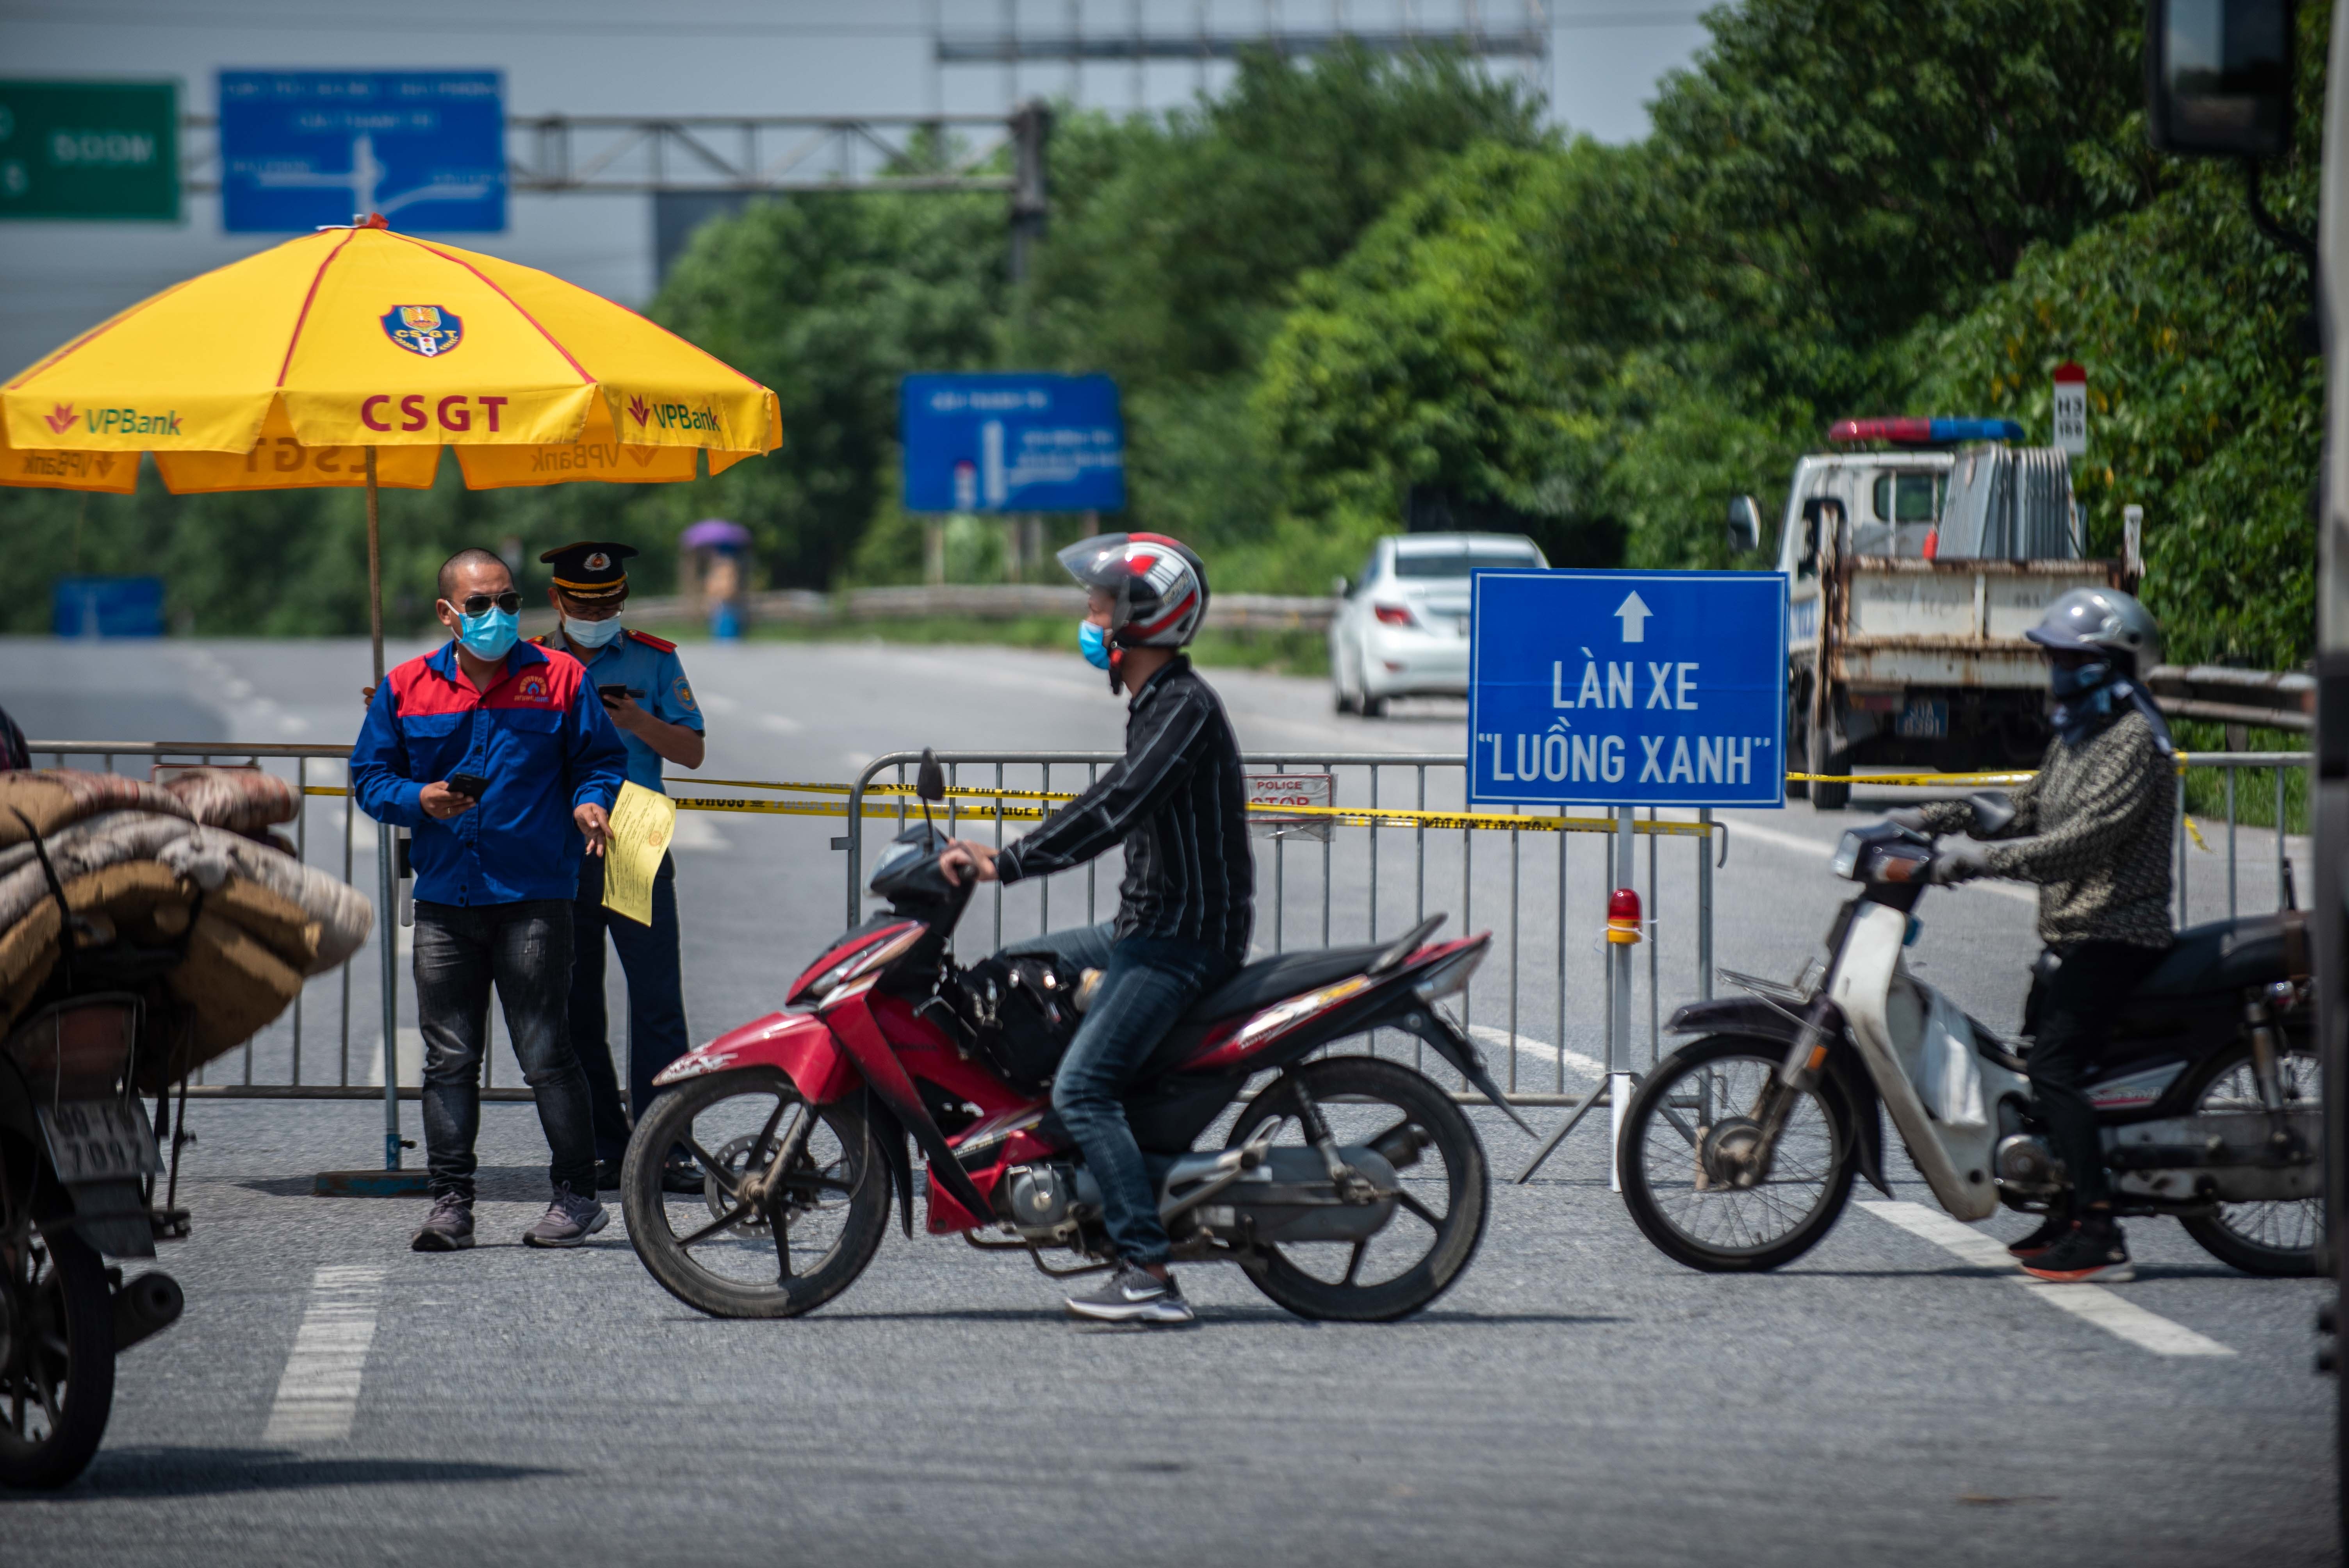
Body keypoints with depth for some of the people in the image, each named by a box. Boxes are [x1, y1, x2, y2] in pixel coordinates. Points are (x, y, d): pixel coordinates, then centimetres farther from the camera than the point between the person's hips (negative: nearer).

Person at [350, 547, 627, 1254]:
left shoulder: (558, 679, 6)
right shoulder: (406, 689, 10)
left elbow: (601, 758, 10)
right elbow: (370, 776, 13)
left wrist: (591, 801, -11)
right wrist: (419, 799, -6)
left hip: (533, 899, -3)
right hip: (444, 903, 3)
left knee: (545, 1050, -4)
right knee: (449, 1057, 3)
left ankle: (578, 1193, 4)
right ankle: (451, 1202, 7)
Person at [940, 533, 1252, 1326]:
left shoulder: (1186, 708, -17)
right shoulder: (1157, 704, 16)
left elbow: (1116, 812, -26)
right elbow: (1110, 804, 25)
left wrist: (1008, 865, -27)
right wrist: (1002, 854, 23)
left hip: (1184, 937, -11)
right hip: (1146, 927, 11)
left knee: (1083, 1088, -21)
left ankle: (1149, 1274, -25)